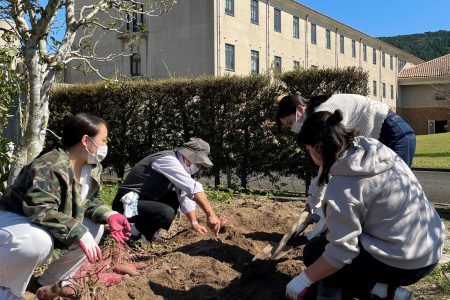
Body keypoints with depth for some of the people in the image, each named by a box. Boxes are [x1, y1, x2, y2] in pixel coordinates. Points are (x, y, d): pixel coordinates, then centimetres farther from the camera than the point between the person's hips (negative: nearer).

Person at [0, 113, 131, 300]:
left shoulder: (93, 167, 0)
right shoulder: (50, 167, -31)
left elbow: (90, 200, 4)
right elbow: (40, 210, -40)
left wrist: (108, 215, -17)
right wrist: (78, 232, -43)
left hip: (48, 225, 9)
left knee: (94, 228, -6)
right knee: (39, 242, -41)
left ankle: (53, 280, 10)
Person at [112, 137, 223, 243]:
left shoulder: (178, 163, 9)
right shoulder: (168, 160, -20)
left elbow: (185, 197, 13)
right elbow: (193, 188, -28)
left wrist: (194, 223, 9)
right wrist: (211, 214, -28)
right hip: (129, 204, -10)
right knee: (167, 213, -31)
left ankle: (150, 232, 10)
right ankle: (136, 233, -5)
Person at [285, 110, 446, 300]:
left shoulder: (342, 186, -22)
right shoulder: (377, 149, -1)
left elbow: (341, 252, -20)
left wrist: (303, 280, -9)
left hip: (405, 265, -8)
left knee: (313, 252, 5)